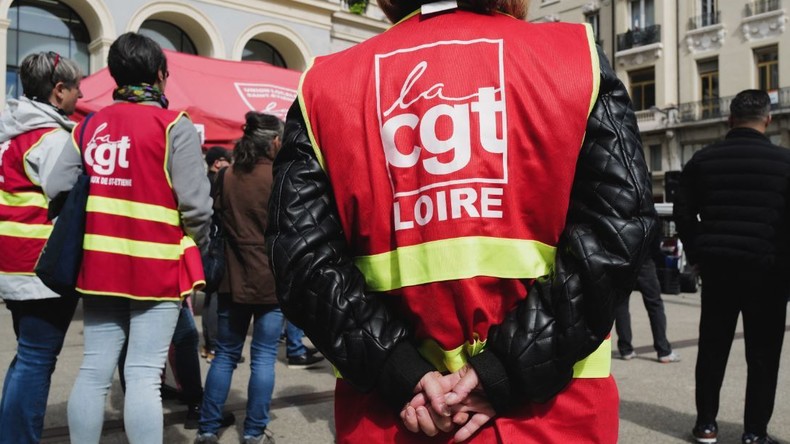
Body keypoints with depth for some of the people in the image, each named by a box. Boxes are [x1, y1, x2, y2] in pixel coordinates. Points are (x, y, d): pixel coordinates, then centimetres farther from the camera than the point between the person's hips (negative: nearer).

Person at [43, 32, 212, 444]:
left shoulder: (89, 126, 9)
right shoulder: (174, 126, -8)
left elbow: (56, 190, 5)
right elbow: (195, 203, -14)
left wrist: (94, 229, 18)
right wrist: (196, 246, 5)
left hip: (99, 263, 5)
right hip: (157, 266, -5)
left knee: (94, 370, 12)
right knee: (144, 375, -2)